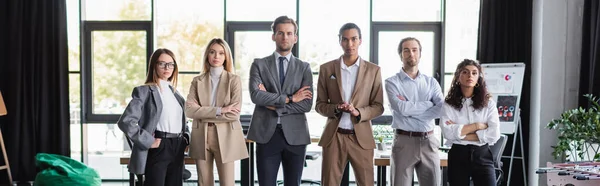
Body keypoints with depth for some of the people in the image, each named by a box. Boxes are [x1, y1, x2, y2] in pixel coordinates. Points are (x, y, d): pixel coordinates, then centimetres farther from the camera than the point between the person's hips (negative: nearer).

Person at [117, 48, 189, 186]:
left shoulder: (175, 92, 17)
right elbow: (125, 121, -16)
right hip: (158, 148, -7)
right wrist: (149, 141, -17)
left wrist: (186, 136, 12)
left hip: (177, 149, 7)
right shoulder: (145, 91, -5)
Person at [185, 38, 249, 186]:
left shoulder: (234, 80, 2)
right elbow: (189, 110, -6)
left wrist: (204, 115, -9)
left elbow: (234, 113, -10)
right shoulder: (197, 81, 9)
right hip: (201, 138, 3)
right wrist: (219, 110, -15)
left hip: (225, 137, -2)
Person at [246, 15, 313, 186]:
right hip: (267, 134, -1)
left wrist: (275, 105, -9)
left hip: (295, 135, 1)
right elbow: (255, 95, -13)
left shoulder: (304, 67, 7)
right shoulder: (259, 64, 5)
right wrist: (290, 98, -11)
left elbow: (307, 104, -4)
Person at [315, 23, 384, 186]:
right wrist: (335, 109, -14)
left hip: (361, 137, 0)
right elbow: (320, 105, 6)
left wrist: (358, 112, -16)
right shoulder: (326, 68, 4)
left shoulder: (373, 70, 4)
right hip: (333, 137, 0)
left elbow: (378, 106, 3)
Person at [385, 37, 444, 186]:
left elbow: (444, 109, -5)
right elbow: (402, 108, -15)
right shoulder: (392, 82, 1)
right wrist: (429, 104, -4)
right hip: (404, 142, -3)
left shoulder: (431, 82, 10)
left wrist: (411, 110, -11)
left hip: (429, 142, 3)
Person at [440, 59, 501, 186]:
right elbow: (448, 133, -12)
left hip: (482, 156, 0)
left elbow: (494, 134, -7)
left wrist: (460, 133, -10)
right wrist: (478, 125, -10)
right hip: (458, 157, 0)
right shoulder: (448, 105, 2)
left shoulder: (488, 103, 6)